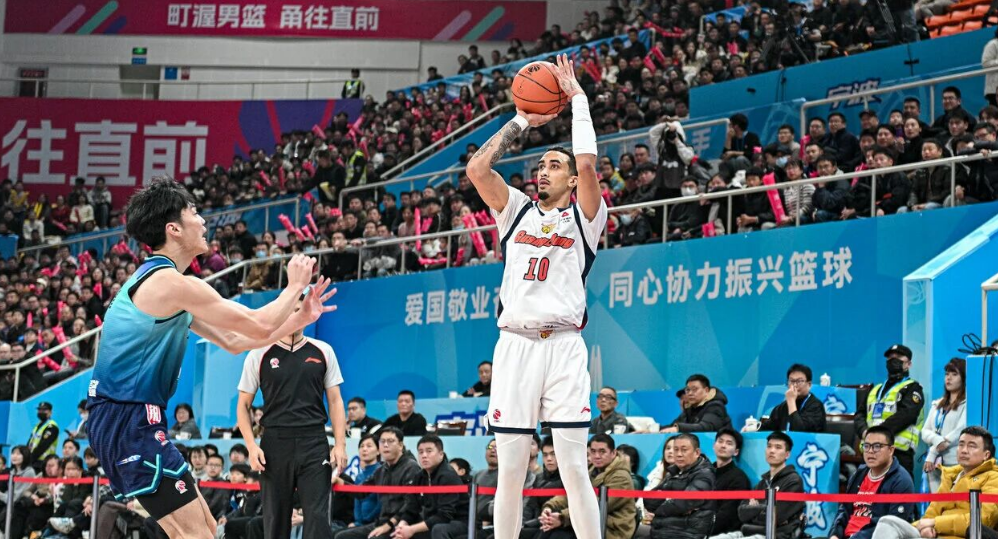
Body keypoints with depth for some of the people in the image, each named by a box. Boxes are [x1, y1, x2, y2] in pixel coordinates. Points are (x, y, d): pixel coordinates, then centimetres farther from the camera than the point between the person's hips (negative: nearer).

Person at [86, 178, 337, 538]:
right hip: (129, 418, -10)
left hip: (128, 417, 10)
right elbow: (258, 326, -11)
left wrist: (301, 317, 19)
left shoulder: (158, 282, 17)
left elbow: (234, 341, 22)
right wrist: (295, 285, 6)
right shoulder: (171, 282, -15)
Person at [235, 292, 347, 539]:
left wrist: (340, 444, -1)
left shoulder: (323, 351, 8)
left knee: (317, 517, -9)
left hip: (314, 444, 0)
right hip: (275, 443, 0)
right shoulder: (259, 355, 5)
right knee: (275, 519, 3)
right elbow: (243, 405, 8)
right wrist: (251, 446, -6)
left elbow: (335, 400, 10)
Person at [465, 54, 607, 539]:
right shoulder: (516, 211, 17)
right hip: (514, 346, 3)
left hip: (563, 346, -3)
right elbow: (476, 168, 4)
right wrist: (522, 121, 11)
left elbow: (587, 162, -9)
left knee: (574, 467, -7)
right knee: (509, 470, 3)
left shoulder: (584, 217, 8)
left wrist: (577, 97, 0)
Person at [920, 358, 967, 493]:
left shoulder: (967, 404, -1)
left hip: (955, 463, -6)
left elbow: (960, 432, -10)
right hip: (936, 464, 6)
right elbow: (925, 432, 13)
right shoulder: (937, 404, 20)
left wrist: (932, 453, -7)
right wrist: (938, 440, -11)